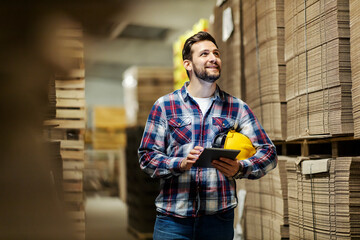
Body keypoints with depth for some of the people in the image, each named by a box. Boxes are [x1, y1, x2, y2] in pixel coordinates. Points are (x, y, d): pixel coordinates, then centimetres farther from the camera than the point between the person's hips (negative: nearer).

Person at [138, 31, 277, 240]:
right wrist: (181, 164, -16)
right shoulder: (165, 105, 6)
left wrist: (240, 169, -16)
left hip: (219, 219, 1)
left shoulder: (237, 108, 9)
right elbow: (147, 156, 3)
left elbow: (269, 153, 4)